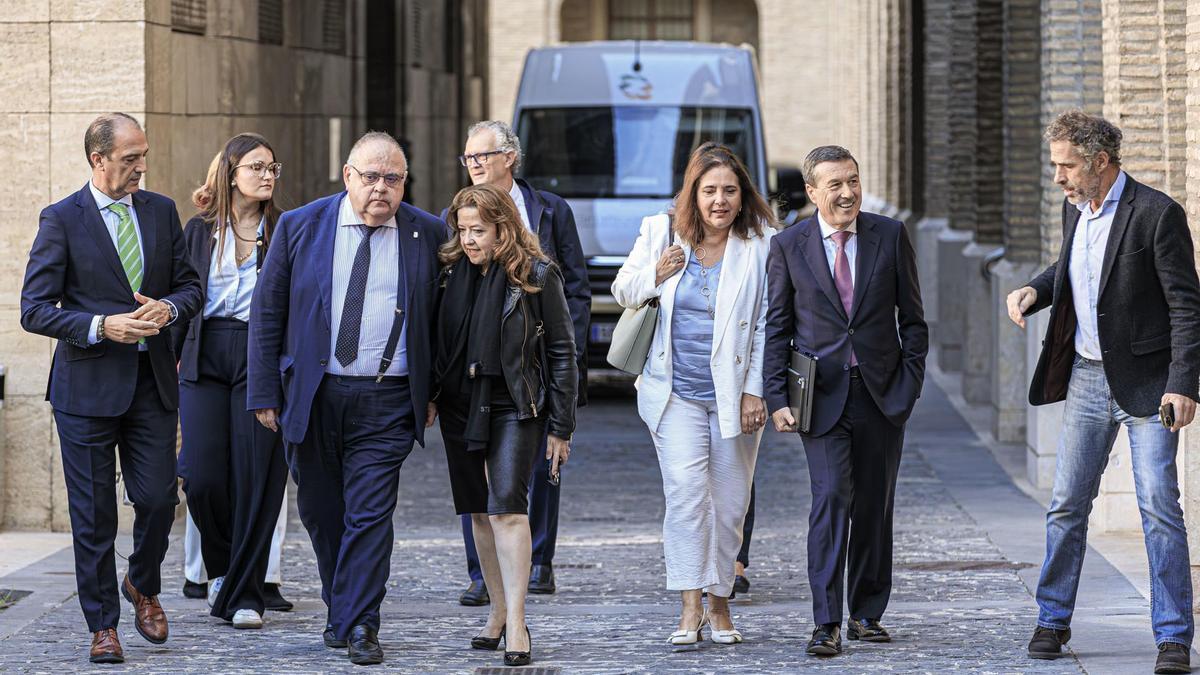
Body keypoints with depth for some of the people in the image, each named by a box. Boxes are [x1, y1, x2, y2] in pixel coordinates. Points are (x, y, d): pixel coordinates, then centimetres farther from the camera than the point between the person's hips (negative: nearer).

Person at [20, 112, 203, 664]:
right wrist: (100, 326, -19)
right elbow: (35, 309, -8)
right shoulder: (62, 220, -5)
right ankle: (102, 626, 13)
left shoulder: (161, 211, 9)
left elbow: (190, 285, 14)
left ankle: (143, 586, 29)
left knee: (158, 499, 0)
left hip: (152, 380, 4)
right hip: (88, 385, -3)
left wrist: (169, 307, -8)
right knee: (93, 514, 1)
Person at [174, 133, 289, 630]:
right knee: (202, 477, -7)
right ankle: (223, 565, 22)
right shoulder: (200, 230, 11)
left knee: (256, 478, -5)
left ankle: (245, 595, 4)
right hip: (205, 360, 1)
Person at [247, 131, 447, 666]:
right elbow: (266, 312, 4)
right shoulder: (299, 227, 2)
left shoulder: (428, 235, 2)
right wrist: (264, 393, 0)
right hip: (311, 397, 2)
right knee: (320, 512, 12)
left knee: (371, 514, -8)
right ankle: (341, 608, 30)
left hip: (386, 401, -2)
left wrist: (434, 391, 4)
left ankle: (359, 625, -3)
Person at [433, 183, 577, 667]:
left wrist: (561, 427, -5)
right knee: (479, 512, 9)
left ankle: (516, 624, -15)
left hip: (516, 408, -5)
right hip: (460, 405, 5)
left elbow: (562, 353, -3)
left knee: (507, 508, -15)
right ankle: (498, 611, 20)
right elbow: (438, 341, 14)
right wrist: (429, 397, 2)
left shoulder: (536, 276, -6)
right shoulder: (452, 272, 5)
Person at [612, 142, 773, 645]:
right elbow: (623, 291, 14)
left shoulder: (760, 248, -3)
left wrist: (755, 391, -5)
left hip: (734, 393, 0)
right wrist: (655, 275, -8)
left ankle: (720, 605, 20)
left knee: (729, 502, 5)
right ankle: (690, 609, -15)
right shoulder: (659, 235, 3)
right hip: (676, 393, 0)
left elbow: (767, 326, 0)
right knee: (685, 491, -13)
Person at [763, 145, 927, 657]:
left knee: (875, 506, 7)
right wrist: (777, 398, -3)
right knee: (831, 498, -14)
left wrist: (912, 380, -1)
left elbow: (911, 317, 7)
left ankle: (866, 614, 20)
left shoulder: (890, 236, 3)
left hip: (882, 392, 2)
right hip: (822, 395, -2)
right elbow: (776, 327, 3)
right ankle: (826, 624, -14)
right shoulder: (788, 245, 0)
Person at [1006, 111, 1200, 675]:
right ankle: (1053, 620, 22)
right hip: (1087, 377, 6)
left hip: (1147, 383, -6)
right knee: (1067, 504, 9)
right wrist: (1035, 290, 5)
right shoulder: (1074, 208, 7)